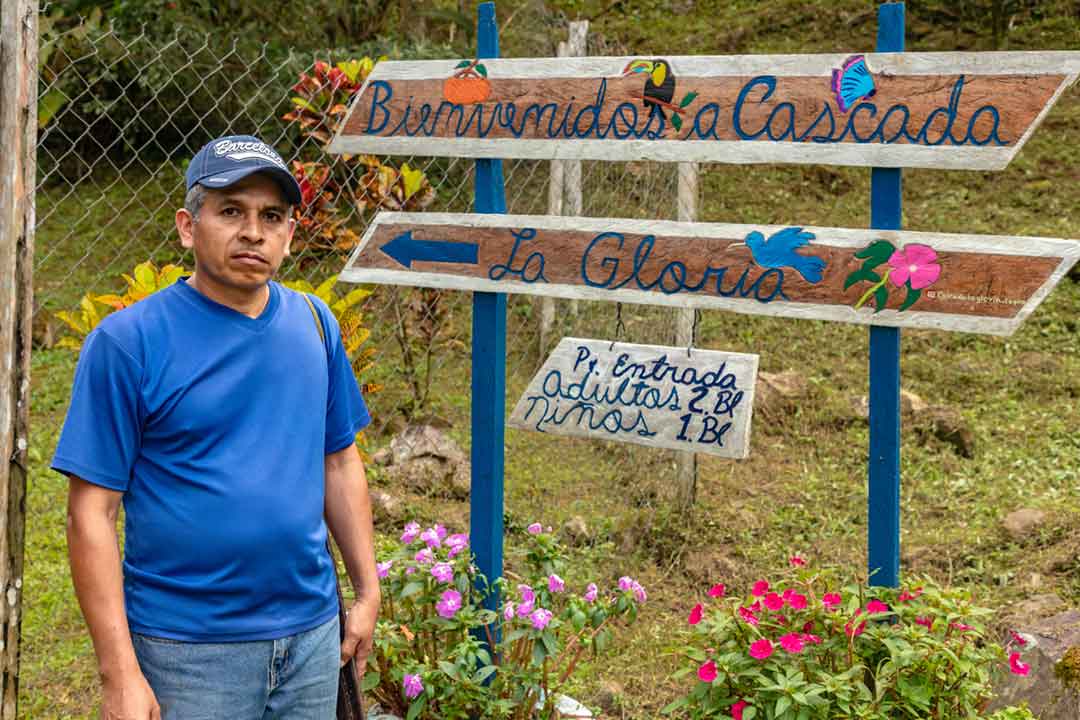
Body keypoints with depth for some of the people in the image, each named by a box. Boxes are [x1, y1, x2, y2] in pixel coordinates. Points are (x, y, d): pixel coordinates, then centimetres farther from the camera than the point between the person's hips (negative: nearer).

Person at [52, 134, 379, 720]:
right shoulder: (127, 342, -11)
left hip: (313, 640, 5)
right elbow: (91, 513, -12)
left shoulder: (315, 325, 4)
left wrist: (368, 592, 12)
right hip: (189, 652, -5)